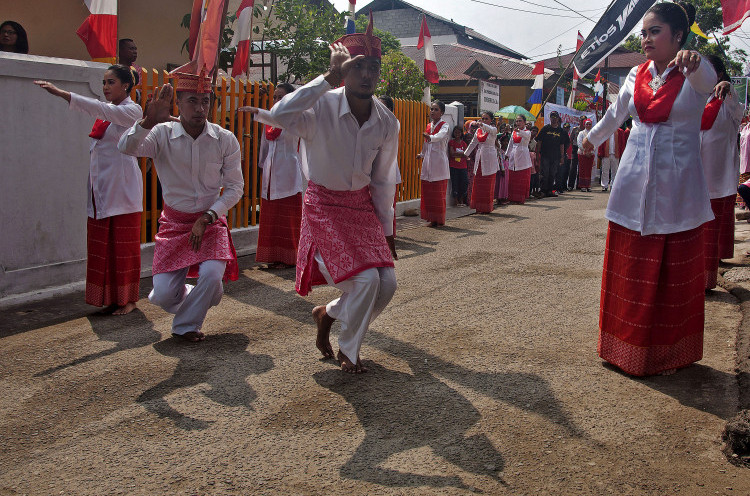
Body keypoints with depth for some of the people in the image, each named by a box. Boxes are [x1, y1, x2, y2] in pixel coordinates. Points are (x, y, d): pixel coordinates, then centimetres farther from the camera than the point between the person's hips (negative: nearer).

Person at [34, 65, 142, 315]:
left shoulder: (132, 111, -7)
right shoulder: (107, 111, 16)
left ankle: (128, 299, 9)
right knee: (102, 246, 7)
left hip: (122, 189, -7)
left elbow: (101, 109, -23)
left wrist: (61, 93, -28)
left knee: (123, 246, -2)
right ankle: (111, 298, 15)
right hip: (101, 189, 7)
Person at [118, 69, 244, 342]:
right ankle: (196, 300, 32)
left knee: (211, 275, -24)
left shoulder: (225, 140, -8)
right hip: (174, 222, 0)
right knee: (163, 295, -6)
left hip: (211, 221, 0)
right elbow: (127, 148, -27)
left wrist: (207, 217, -15)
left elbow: (235, 187, -4)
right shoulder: (163, 134, -9)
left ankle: (186, 325, 7)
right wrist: (148, 121, -44)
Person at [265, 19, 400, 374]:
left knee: (387, 283, -2)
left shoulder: (387, 124, -5)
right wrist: (329, 78, -38)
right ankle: (348, 352, 12)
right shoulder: (323, 107, -20)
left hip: (362, 205, 6)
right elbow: (280, 114, -43)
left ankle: (328, 313, 27)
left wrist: (386, 231, 10)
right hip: (324, 205, -5)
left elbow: (384, 181, 6)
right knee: (366, 280, -17)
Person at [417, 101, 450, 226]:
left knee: (438, 192, -5)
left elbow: (441, 135, -30)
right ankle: (432, 218, 13)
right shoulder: (429, 126, 15)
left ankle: (439, 219, 3)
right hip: (428, 162, 7)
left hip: (439, 162, -6)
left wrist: (430, 137, -49)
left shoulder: (445, 126, -5)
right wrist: (422, 154, 43)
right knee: (427, 191, 5)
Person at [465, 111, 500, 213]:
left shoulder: (493, 130, -3)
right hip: (479, 158, 5)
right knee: (478, 183, 3)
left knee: (488, 184, -4)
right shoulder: (478, 130, 12)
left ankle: (487, 207, 1)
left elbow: (490, 129, -27)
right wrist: (465, 154, 14)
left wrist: (482, 124, -46)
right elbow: (473, 143, 17)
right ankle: (479, 206, 10)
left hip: (489, 159, -5)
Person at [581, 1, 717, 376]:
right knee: (629, 273, 7)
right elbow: (615, 114, 25)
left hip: (677, 189, -4)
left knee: (672, 276, 4)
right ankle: (626, 347, 19)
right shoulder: (637, 75, 7)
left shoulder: (695, 74, -5)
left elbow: (704, 81, -31)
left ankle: (667, 354, 17)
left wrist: (691, 62, -55)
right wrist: (592, 139, 42)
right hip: (635, 184, 4)